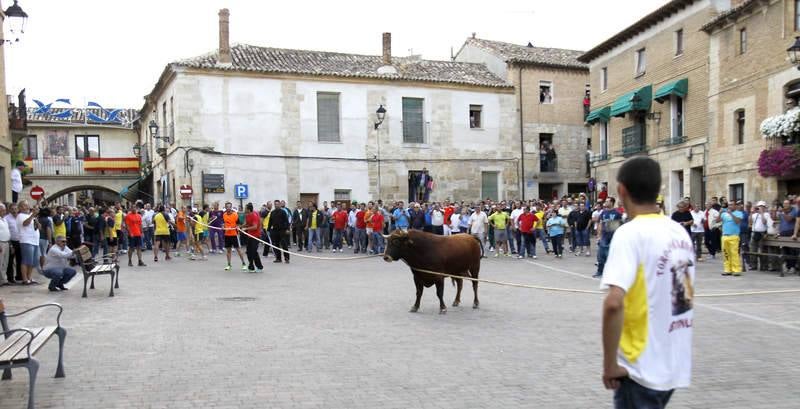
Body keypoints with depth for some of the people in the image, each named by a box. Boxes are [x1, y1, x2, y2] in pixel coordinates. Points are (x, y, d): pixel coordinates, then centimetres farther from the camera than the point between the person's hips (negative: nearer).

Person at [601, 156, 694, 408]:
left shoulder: (630, 233, -18)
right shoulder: (680, 232, 5)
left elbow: (614, 303, -28)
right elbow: (686, 296, 14)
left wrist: (609, 364, -19)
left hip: (641, 368, -7)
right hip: (676, 365, 7)